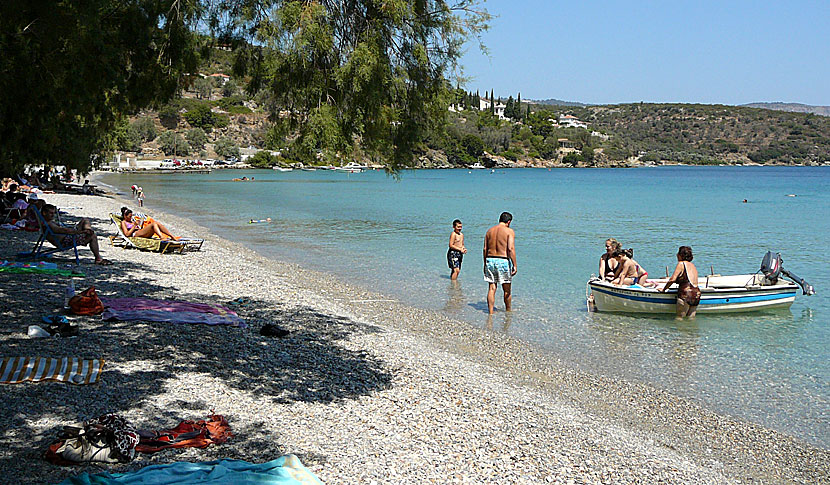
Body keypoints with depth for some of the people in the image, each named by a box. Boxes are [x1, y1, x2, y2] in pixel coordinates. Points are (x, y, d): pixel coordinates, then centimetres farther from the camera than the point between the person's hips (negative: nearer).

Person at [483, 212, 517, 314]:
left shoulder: (489, 230, 10)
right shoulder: (509, 231, -5)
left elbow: (485, 249, 9)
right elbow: (511, 249, -15)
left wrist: (485, 264, 16)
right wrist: (515, 265, -15)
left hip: (490, 260, 4)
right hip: (503, 261, -4)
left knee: (491, 288, 6)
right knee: (507, 290, 11)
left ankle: (490, 311, 2)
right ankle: (508, 311, 23)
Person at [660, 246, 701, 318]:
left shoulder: (681, 264, -4)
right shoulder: (693, 265, 19)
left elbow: (672, 279, -12)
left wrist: (663, 289, 0)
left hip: (686, 295, -8)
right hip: (696, 295, 8)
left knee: (679, 318, -4)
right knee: (691, 319, 9)